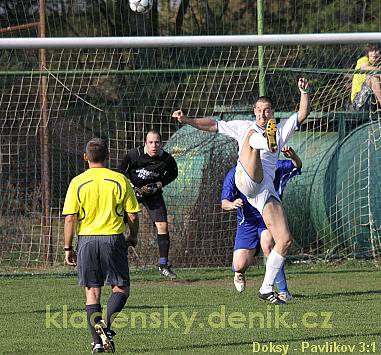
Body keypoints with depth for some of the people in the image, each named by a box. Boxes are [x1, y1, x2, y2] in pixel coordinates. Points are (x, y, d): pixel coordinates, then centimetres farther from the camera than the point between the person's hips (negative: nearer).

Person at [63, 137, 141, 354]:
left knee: (92, 293, 7)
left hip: (87, 239, 1)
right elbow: (133, 216, 0)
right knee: (121, 288, 9)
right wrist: (133, 237, 19)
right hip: (114, 239, -1)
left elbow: (70, 218, -4)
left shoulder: (77, 183, -1)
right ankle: (107, 327, -16)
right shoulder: (120, 180, -1)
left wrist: (68, 248, 4)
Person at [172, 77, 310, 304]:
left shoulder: (281, 130, 24)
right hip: (246, 181, -3)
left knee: (285, 240, -6)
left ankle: (267, 289, 5)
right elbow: (213, 125, 17)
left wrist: (305, 93, 1)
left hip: (267, 190, 3)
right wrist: (186, 120, 7)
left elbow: (302, 115, 15)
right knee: (252, 136, -26)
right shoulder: (244, 127, 20)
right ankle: (267, 142, -67)